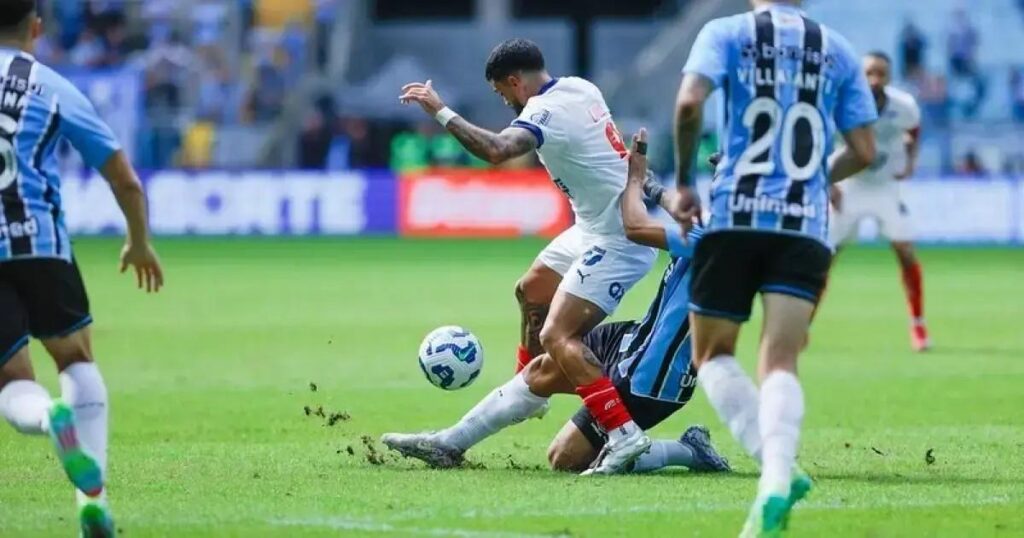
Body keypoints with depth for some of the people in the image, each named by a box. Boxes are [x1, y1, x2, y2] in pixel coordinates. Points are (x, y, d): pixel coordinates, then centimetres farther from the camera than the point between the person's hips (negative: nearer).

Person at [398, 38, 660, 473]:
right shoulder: (580, 89, 6)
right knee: (531, 291, 27)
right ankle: (530, 392, 48)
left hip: (616, 238, -11)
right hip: (598, 227, 11)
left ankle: (625, 436, -26)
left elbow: (497, 150, -38)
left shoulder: (547, 110, -21)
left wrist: (441, 112, -32)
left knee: (556, 337, -19)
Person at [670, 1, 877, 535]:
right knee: (779, 366, -2)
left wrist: (684, 183, 1)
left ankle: (777, 469, -8)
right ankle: (775, 482, -28)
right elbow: (863, 151, 11)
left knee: (713, 355, 13)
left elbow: (689, 103, -12)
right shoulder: (837, 49, 12)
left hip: (735, 216, -2)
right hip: (806, 227, 2)